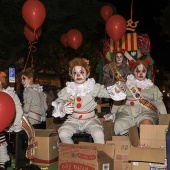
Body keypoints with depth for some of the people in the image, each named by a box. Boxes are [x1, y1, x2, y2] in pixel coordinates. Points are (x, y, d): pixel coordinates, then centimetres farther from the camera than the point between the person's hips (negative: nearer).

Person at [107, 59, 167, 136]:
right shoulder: (127, 84, 22)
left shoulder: (152, 87, 23)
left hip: (146, 112, 0)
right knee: (119, 127, -31)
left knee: (147, 124, -36)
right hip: (127, 111, 1)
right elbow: (117, 100, 16)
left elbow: (159, 103, 14)